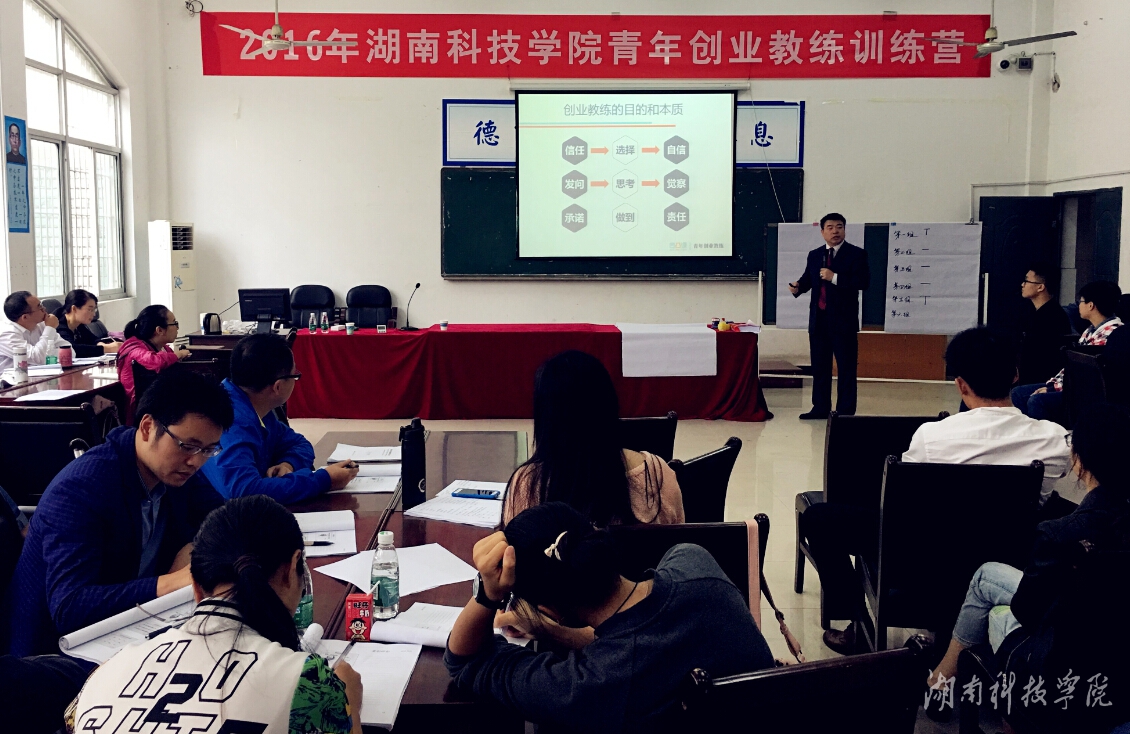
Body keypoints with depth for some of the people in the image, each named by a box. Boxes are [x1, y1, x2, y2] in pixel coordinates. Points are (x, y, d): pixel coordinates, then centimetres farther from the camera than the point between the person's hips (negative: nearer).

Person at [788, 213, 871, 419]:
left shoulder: (856, 254, -4)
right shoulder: (814, 255, 13)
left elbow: (863, 281, -15)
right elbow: (807, 279, 14)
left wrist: (835, 278, -22)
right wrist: (798, 286, -9)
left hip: (843, 319, -5)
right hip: (818, 318, 5)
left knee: (846, 367, 1)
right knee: (819, 365, 11)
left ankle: (845, 411, 7)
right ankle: (820, 408, 20)